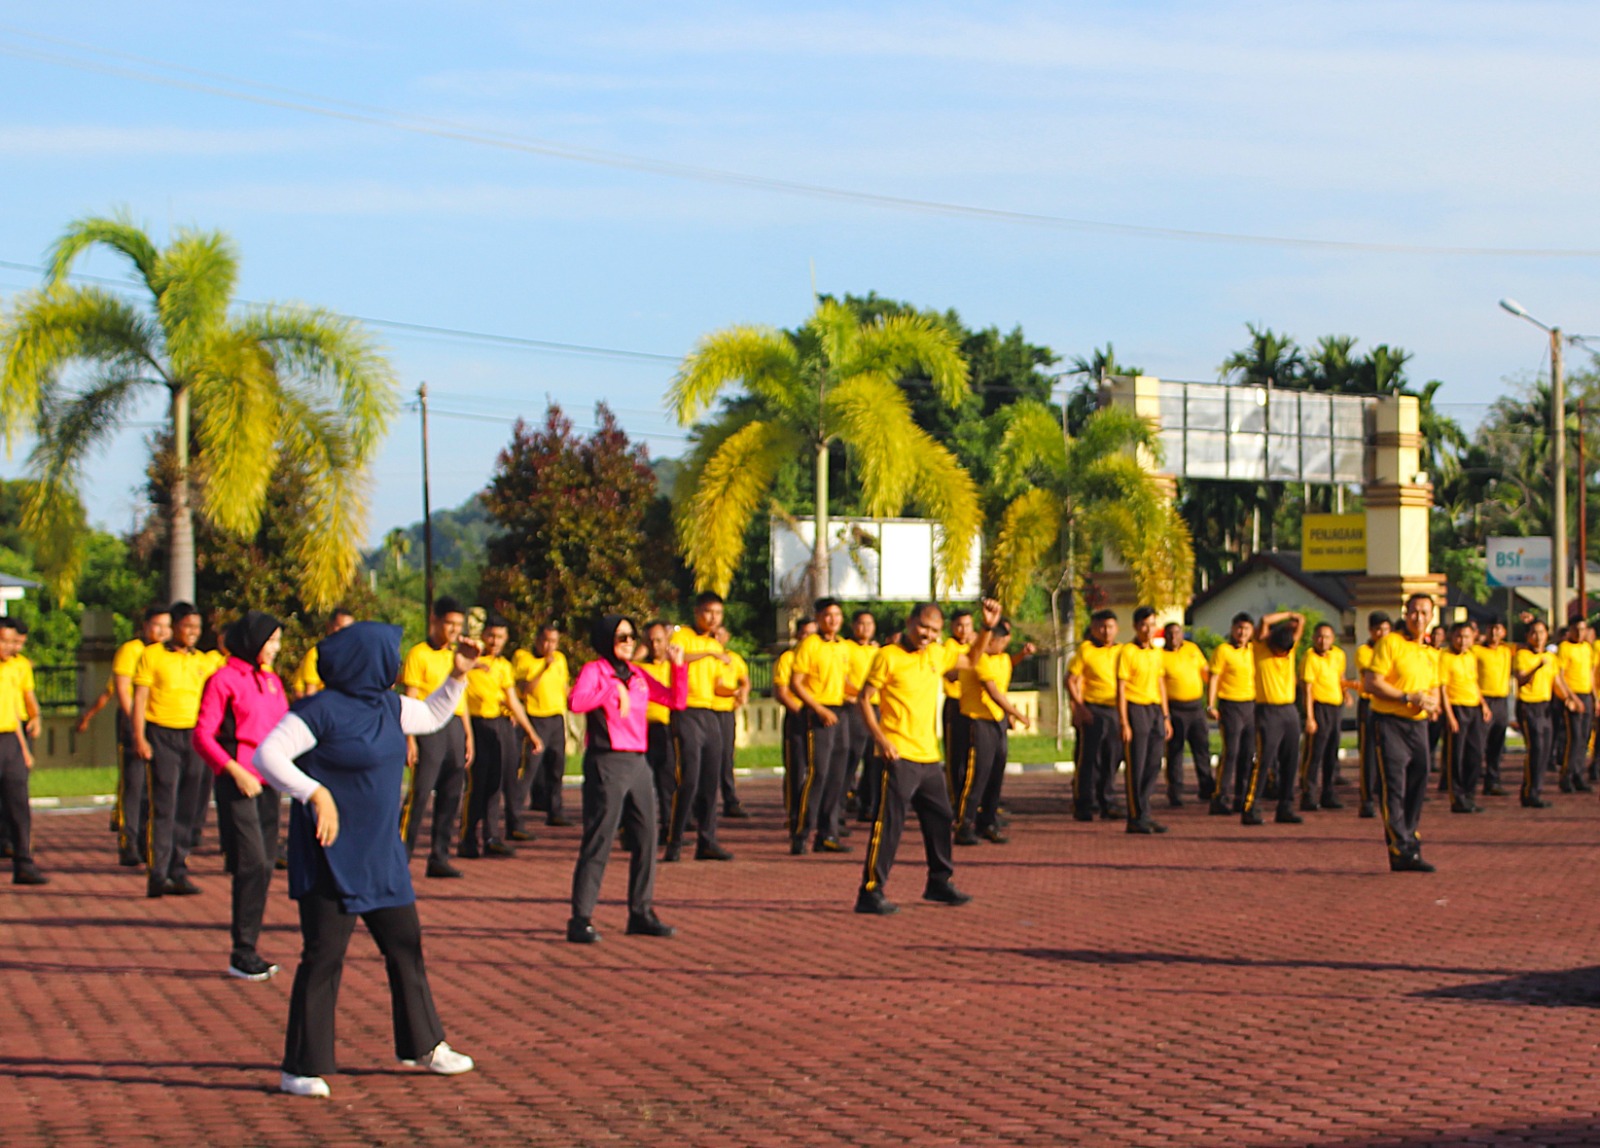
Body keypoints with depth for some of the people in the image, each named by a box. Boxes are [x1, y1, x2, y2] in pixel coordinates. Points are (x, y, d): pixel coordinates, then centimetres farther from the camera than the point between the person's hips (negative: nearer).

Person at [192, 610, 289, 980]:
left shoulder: (271, 681, 15)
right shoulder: (223, 680, -6)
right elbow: (203, 736, -9)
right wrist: (235, 771, -19)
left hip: (267, 781, 7)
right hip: (237, 783, -7)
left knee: (266, 865, 6)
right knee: (252, 863, -12)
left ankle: (249, 950, 14)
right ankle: (242, 954, -6)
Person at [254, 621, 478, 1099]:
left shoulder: (388, 706, 9)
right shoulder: (322, 710, -16)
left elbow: (433, 717, 29)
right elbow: (268, 755, -24)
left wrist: (457, 676, 18)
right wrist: (314, 793, -34)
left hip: (380, 853, 8)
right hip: (332, 853, -8)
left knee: (405, 944, 14)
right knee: (323, 956, -5)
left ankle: (423, 1046, 28)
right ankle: (302, 1069, 2)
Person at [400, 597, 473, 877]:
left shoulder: (457, 656, 16)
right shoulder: (419, 654, -4)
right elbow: (410, 701, -7)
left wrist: (468, 736, 17)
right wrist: (409, 739, -14)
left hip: (455, 728, 7)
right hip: (429, 728, -7)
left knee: (451, 795, 5)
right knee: (420, 793, -10)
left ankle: (439, 857, 11)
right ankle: (400, 856, -6)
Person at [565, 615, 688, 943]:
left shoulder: (637, 675, 15)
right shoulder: (594, 671, -4)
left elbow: (676, 701, 16)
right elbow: (577, 702, -23)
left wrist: (679, 667, 5)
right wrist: (613, 690, -19)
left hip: (637, 763, 7)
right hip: (606, 764, -7)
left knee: (645, 841, 8)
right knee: (598, 842, -7)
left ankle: (641, 913, 18)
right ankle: (580, 920, -5)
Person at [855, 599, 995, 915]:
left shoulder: (937, 654, 11)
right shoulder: (889, 656, -8)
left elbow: (971, 661, 27)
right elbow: (864, 698, -9)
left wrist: (987, 627, 14)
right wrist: (879, 738, -18)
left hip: (929, 757, 7)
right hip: (899, 756, -7)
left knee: (940, 819, 16)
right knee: (889, 823, -10)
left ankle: (939, 883, 31)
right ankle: (870, 893, -8)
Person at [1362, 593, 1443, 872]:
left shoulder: (1430, 653, 15)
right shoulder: (1391, 642, -6)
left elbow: (1434, 691, 23)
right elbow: (1371, 682, -13)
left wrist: (1431, 703, -1)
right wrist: (1408, 697, -17)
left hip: (1418, 724, 7)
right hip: (1390, 723, -7)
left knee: (1417, 788, 7)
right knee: (1393, 788, -9)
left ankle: (1411, 845, 16)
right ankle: (1400, 852, -12)